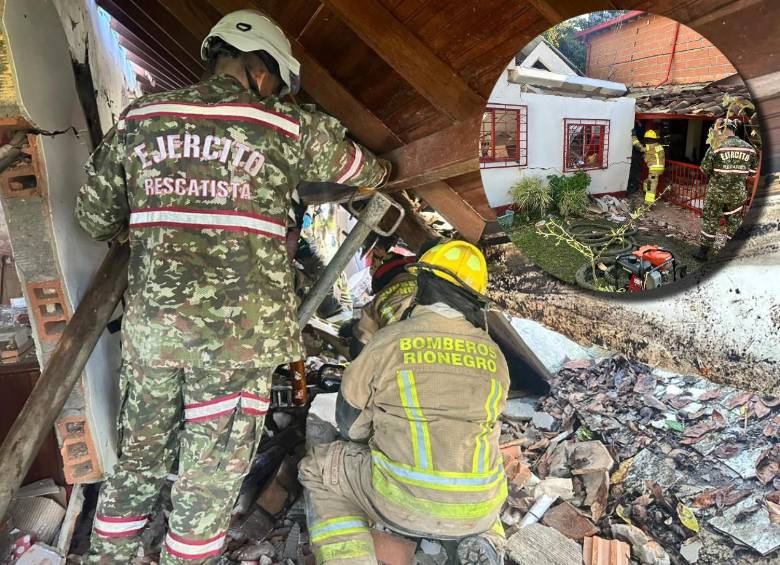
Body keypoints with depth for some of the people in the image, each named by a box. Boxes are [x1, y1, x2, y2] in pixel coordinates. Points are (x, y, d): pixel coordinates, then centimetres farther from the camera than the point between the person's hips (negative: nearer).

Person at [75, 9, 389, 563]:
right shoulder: (288, 128, -2)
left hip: (151, 323, 5)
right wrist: (381, 171, 38)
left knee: (141, 457, 22)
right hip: (239, 331, -4)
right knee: (213, 473, 12)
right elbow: (363, 169, 15)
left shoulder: (139, 117, 8)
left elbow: (95, 215, 12)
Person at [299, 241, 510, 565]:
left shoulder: (390, 341, -10)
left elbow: (350, 423, 1)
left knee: (317, 470, 18)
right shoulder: (494, 355, 1)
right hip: (479, 510, 4)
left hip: (404, 502, -3)